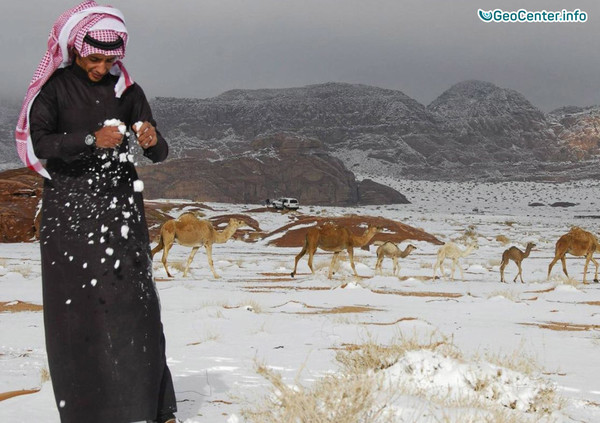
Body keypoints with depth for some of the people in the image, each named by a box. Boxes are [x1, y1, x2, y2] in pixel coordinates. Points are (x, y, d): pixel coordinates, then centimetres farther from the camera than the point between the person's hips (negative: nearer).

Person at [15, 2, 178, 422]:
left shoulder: (126, 90, 7)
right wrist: (91, 139, -24)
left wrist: (153, 141, -18)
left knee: (133, 300, -3)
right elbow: (38, 143, -11)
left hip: (120, 204, 2)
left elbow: (159, 153, 6)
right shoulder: (53, 87, 0)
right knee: (74, 305, -4)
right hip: (69, 207, -2)